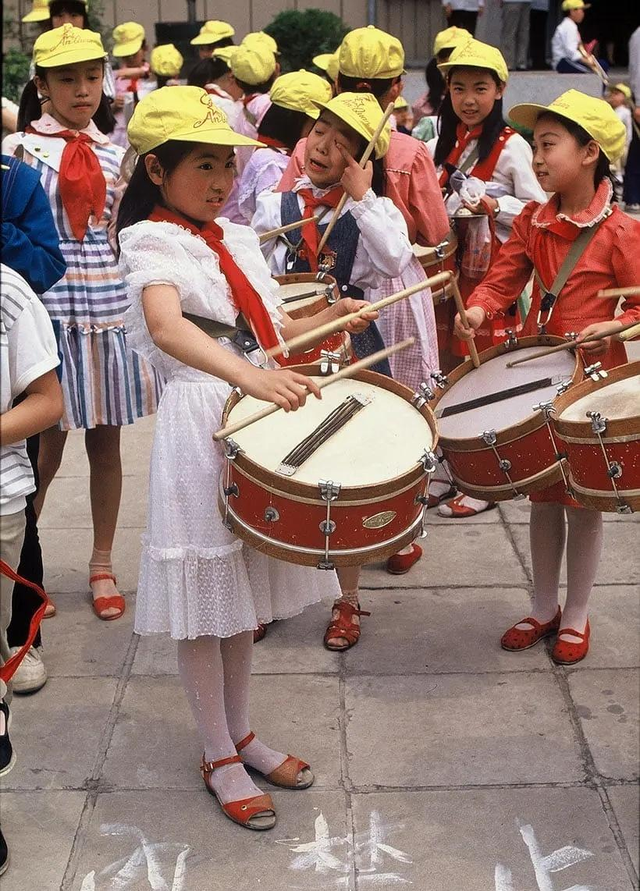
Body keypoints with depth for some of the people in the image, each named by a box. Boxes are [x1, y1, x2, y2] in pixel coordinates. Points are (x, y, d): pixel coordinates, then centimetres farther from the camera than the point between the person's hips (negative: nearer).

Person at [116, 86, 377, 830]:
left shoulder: (239, 239, 11)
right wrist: (254, 377, -47)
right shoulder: (151, 240, -13)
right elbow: (167, 327, -34)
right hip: (199, 427, -7)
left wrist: (328, 320, 4)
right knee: (203, 602, 4)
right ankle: (219, 758, 20)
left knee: (244, 593, 17)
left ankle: (240, 734, 33)